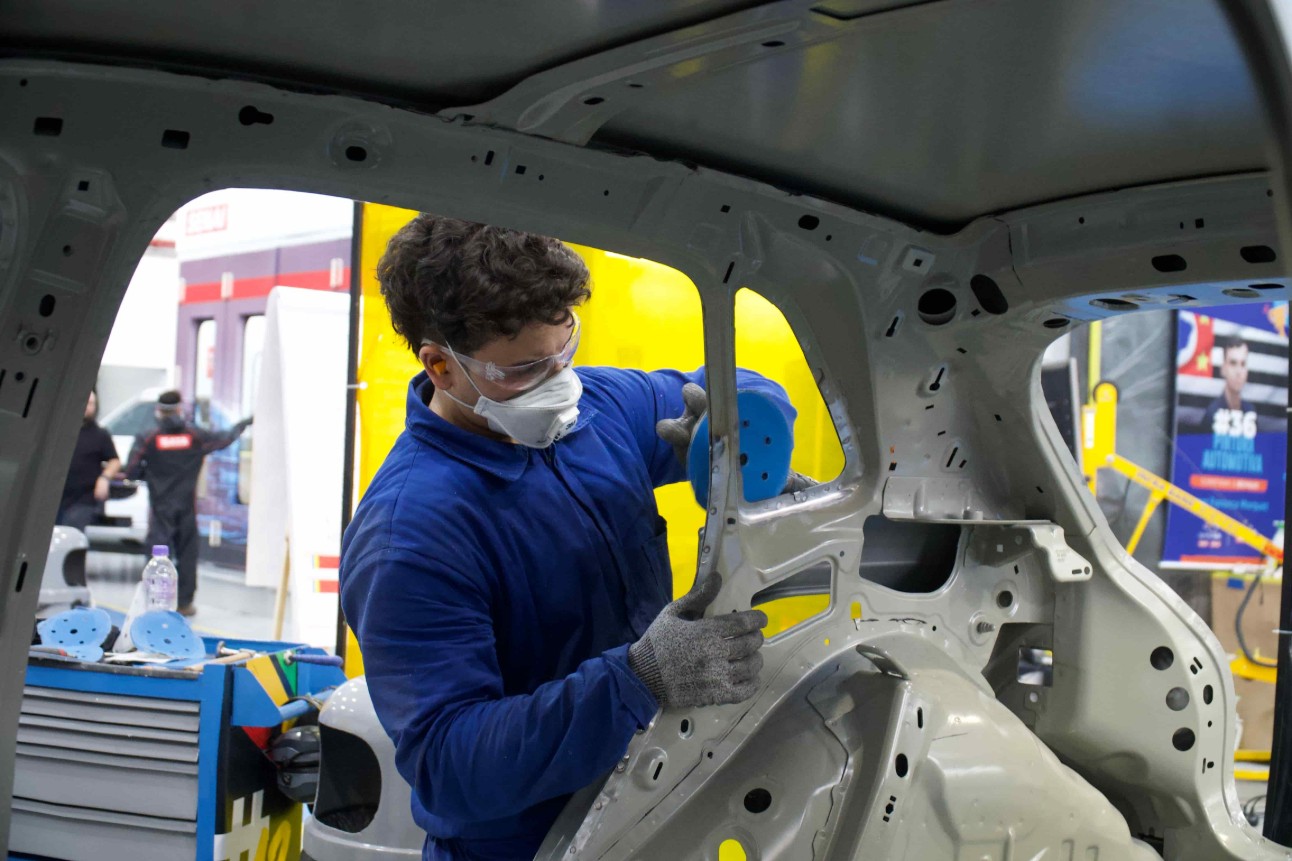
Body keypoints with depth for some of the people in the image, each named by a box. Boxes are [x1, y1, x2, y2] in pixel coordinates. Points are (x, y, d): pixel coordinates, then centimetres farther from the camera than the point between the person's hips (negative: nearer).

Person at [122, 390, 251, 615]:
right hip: (187, 506, 1)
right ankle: (185, 602, 13)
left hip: (160, 507, -1)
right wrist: (243, 424, 30)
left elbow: (131, 472, -5)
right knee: (187, 553, 9)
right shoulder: (195, 435, -1)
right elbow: (225, 438, 12)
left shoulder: (147, 439, -5)